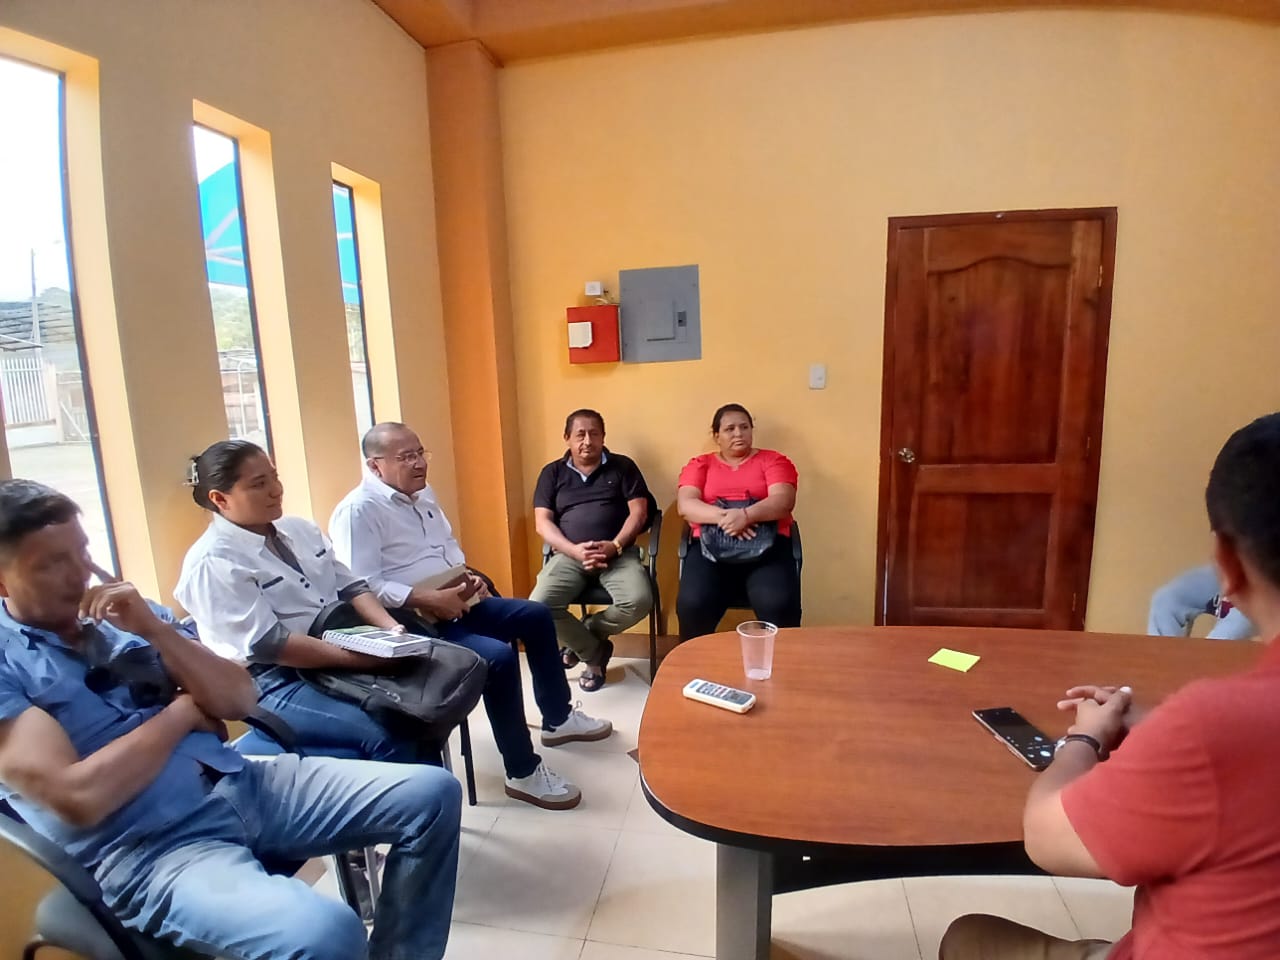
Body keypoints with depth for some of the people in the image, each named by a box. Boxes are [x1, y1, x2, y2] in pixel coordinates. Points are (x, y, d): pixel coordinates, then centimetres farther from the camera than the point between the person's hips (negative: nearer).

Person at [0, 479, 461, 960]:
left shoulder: (124, 612, 13)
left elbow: (240, 700, 6)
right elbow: (78, 798, -17)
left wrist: (154, 628, -5)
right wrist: (182, 712, -3)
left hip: (240, 783, 7)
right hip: (148, 848, -6)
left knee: (432, 794, -4)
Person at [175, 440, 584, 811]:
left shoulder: (298, 529, 10)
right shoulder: (212, 564, -11)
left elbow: (351, 586, 8)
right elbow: (265, 644, -20)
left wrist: (392, 630, -10)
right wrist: (357, 658, -26)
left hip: (346, 647, 7)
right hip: (277, 683, -6)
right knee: (388, 737, -31)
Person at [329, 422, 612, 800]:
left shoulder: (423, 493, 12)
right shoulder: (358, 510, -15)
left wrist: (467, 577, 3)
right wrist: (427, 599, -26)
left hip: (454, 602, 10)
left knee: (536, 616, 8)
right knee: (499, 657, -27)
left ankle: (558, 719, 24)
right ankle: (521, 772, -9)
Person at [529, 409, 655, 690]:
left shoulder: (623, 466, 10)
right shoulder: (552, 473, 12)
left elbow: (639, 512, 3)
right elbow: (542, 523, 3)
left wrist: (614, 546, -15)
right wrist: (574, 550, -14)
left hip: (618, 553, 0)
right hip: (569, 555, 1)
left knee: (639, 601, -29)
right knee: (538, 606, -26)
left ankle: (583, 637, 2)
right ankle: (595, 652, 0)